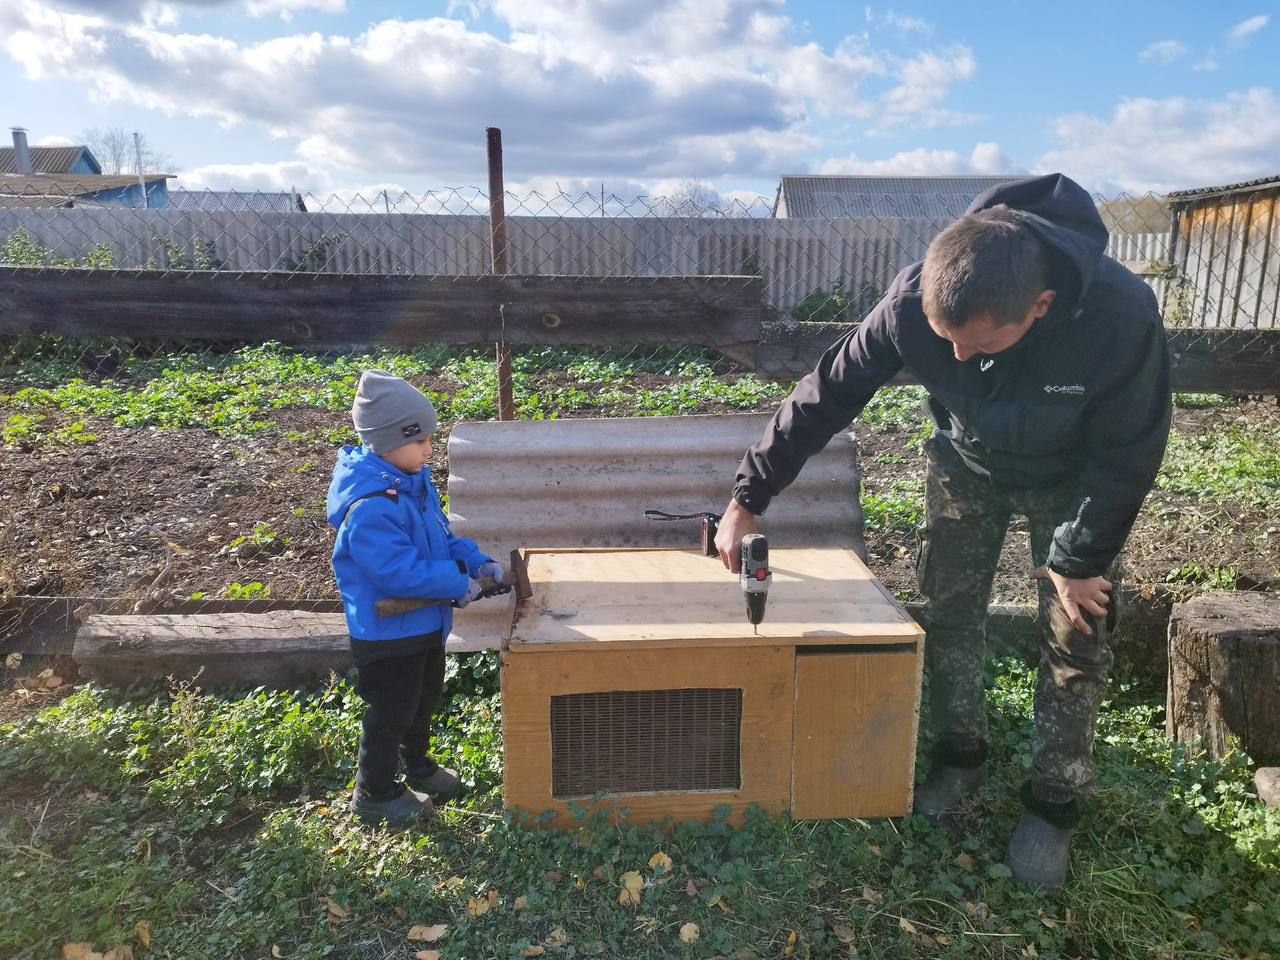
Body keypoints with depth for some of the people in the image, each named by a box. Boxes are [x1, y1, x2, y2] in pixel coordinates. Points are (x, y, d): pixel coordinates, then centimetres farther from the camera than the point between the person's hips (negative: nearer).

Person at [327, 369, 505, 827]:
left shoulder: (413, 481, 0)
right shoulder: (371, 506, -31)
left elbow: (441, 537, 9)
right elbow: (399, 570, -34)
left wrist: (477, 562, -5)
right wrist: (458, 584, -26)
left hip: (424, 623, 10)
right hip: (388, 633, -10)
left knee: (423, 701, 27)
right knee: (390, 713, 9)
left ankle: (418, 766, 51)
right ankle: (376, 794, 31)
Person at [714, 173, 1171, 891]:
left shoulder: (1122, 315, -39)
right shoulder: (916, 299, -34)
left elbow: (1128, 455, -23)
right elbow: (826, 395, -23)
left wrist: (1079, 556, -14)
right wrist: (749, 499, -22)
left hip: (1073, 478, -2)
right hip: (968, 462, 2)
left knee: (1075, 638, 0)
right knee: (949, 610, 5)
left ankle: (1054, 805, 18)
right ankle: (961, 759, 27)